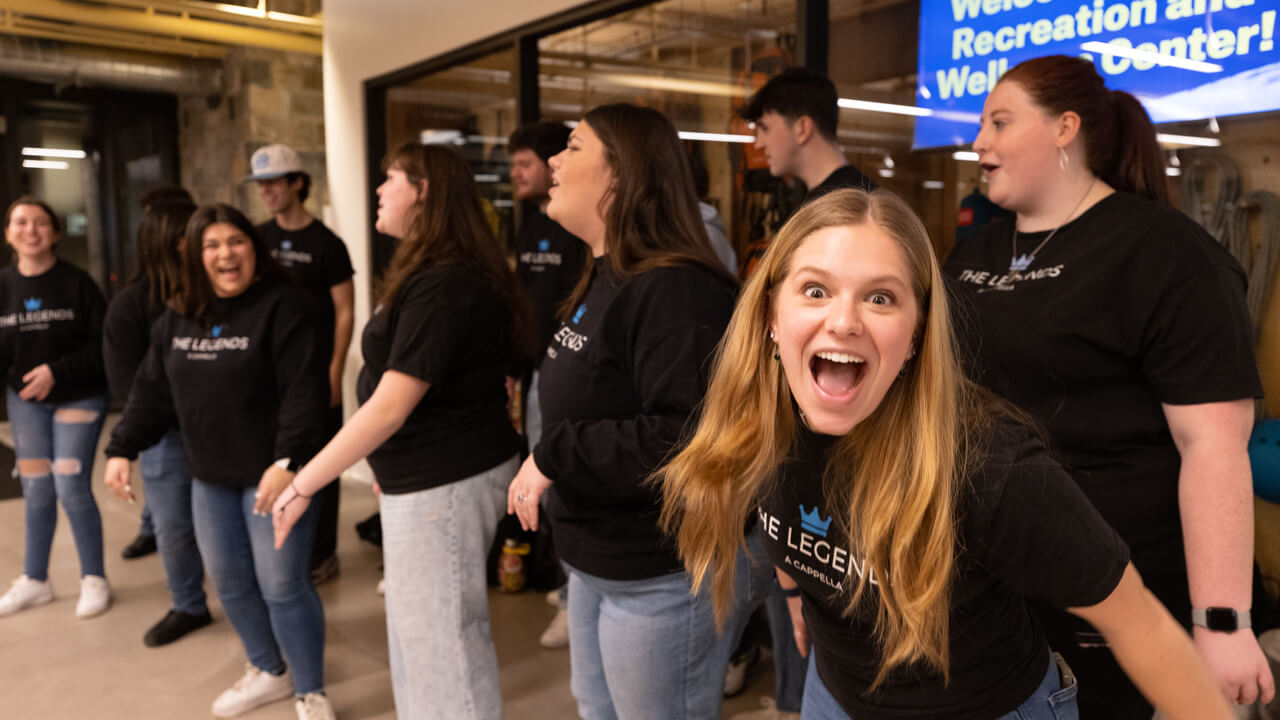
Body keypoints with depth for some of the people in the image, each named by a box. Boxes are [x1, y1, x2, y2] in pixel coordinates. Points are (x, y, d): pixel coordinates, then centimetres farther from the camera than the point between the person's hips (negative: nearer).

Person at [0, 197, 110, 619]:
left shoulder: (77, 283, -12)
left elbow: (103, 344, -13)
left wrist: (57, 371, -21)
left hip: (79, 398, -4)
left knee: (71, 489, -6)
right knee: (36, 493, 11)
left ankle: (94, 580, 11)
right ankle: (34, 581, 28)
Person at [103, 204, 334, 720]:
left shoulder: (281, 306, -14)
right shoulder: (176, 318, 8)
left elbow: (304, 389, -21)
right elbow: (151, 391, 13)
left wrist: (287, 460, -29)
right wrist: (122, 449, 6)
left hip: (270, 472, -7)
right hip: (210, 477, 7)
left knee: (282, 585, -3)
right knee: (230, 583, 17)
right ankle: (269, 671, 39)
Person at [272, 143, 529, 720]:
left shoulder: (442, 286, -22)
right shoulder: (444, 276, 12)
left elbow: (389, 408, -24)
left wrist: (302, 485, -18)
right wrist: (394, 469, 20)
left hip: (445, 482, -11)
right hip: (428, 476, 11)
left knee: (441, 641, 1)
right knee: (417, 630, 21)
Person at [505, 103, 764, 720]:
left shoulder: (676, 292, -24)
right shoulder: (604, 283, 9)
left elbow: (690, 437, -34)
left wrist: (556, 454, -27)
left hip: (662, 581, -10)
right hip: (597, 564, 10)